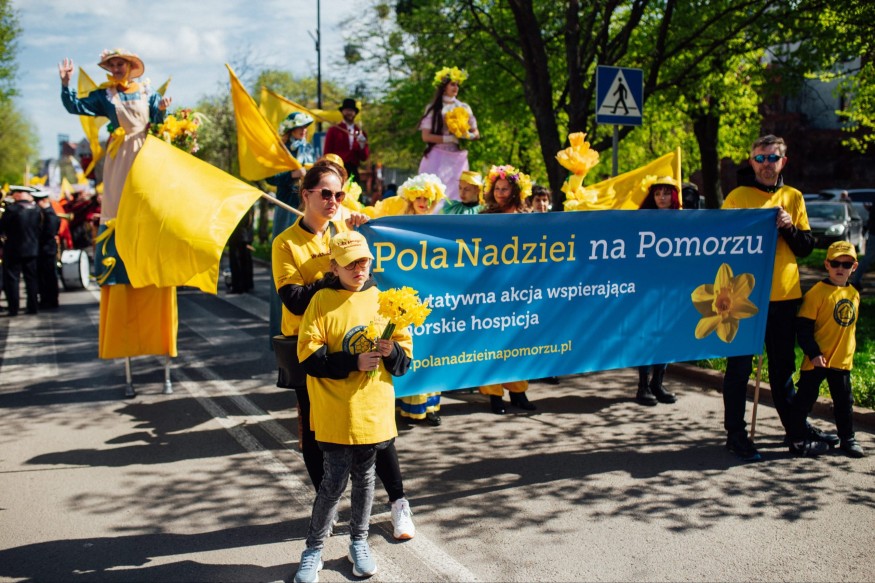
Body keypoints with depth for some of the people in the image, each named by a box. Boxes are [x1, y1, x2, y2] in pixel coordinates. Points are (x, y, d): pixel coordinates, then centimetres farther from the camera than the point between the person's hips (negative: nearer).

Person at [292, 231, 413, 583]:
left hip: (373, 410, 3)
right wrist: (354, 362, -20)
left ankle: (359, 542, 34)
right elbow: (309, 356, -12)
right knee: (335, 481, -1)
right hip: (335, 412, -3)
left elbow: (405, 356, 7)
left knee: (364, 477, 15)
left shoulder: (382, 299, 4)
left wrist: (391, 351, -15)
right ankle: (314, 550, 19)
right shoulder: (322, 301, -5)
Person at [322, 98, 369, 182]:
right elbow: (327, 154, 3)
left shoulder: (361, 133, 14)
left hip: (353, 173, 3)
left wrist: (362, 145, -9)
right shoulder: (333, 130, 5)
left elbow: (364, 158, 10)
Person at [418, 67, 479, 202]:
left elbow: (476, 134, 13)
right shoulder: (433, 108, 3)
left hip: (458, 159, 3)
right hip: (437, 158, -3)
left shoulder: (464, 108, 11)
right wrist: (449, 138, -15)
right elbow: (426, 136, -5)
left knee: (456, 193, -1)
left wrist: (467, 135, -10)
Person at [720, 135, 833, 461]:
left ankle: (795, 425, 28)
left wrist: (790, 228, -8)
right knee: (739, 366, 1)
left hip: (785, 294, 4)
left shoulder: (793, 197, 10)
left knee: (783, 367, 16)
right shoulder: (738, 196, -2)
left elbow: (806, 247, 8)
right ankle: (735, 434, 8)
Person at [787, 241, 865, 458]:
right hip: (817, 359, -5)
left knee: (844, 401, 13)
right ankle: (796, 437, 14)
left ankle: (847, 438, 25)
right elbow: (803, 327, -14)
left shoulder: (853, 294, 8)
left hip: (843, 359, 6)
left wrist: (849, 350, 17)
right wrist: (813, 353, -18)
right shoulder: (817, 292, -12)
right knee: (805, 398, 2)